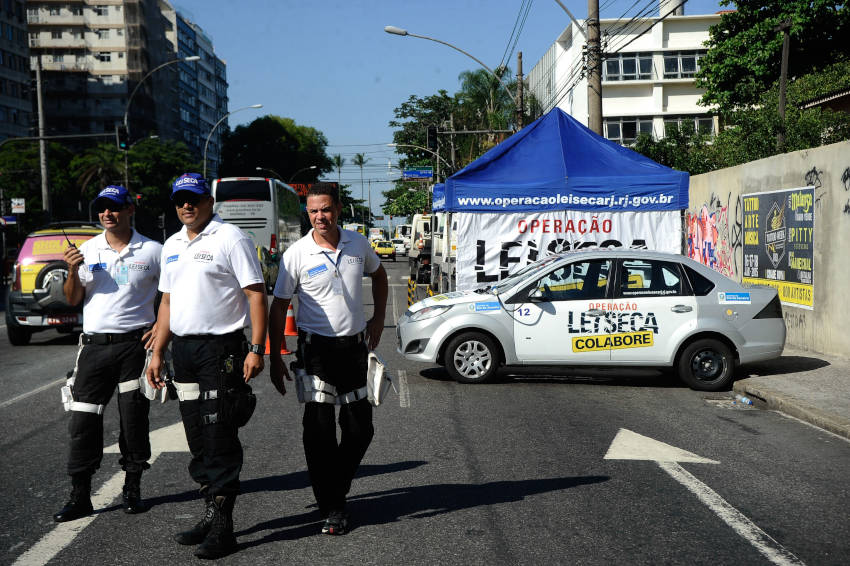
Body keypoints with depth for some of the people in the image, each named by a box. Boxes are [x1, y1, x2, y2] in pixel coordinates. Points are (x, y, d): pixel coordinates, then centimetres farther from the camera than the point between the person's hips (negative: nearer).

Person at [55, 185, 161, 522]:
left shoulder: (151, 251, 1)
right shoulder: (88, 250, 9)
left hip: (135, 344, -2)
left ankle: (132, 490, 18)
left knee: (134, 420, 4)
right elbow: (72, 300, 8)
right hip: (95, 345, 3)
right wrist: (72, 271, -10)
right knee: (83, 421, 1)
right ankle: (79, 497, 9)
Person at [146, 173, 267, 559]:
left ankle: (222, 527, 3)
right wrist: (157, 352, 15)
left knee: (220, 440, -4)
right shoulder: (172, 246, 16)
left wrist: (256, 349, -19)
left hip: (221, 349, -7)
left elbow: (256, 294, -11)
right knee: (198, 440, 13)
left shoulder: (230, 238, -6)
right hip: (183, 350, 7)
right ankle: (211, 514, 24)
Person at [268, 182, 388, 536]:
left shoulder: (358, 244, 2)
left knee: (360, 429, 8)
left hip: (355, 346, 4)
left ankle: (335, 489, 30)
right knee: (320, 430, -2)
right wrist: (275, 358, -7)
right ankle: (332, 508, 10)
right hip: (317, 349, -4)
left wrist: (379, 317, 12)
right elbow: (279, 307, -4)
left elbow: (378, 274, 23)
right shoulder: (296, 255, -8)